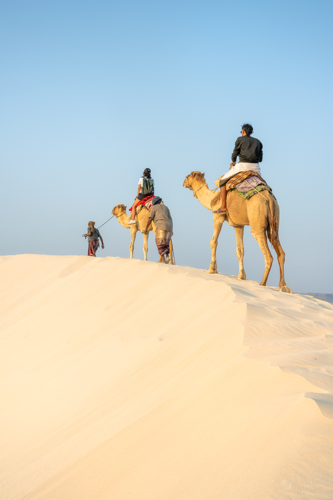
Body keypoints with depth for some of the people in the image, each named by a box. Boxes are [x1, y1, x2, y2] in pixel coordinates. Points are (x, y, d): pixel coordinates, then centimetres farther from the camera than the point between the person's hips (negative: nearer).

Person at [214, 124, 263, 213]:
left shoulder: (240, 139, 5)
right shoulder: (258, 142, 18)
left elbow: (235, 153, 9)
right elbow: (260, 158, 18)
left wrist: (233, 162, 29)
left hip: (243, 166, -5)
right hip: (256, 168, 5)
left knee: (222, 181, 8)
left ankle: (224, 207, 0)